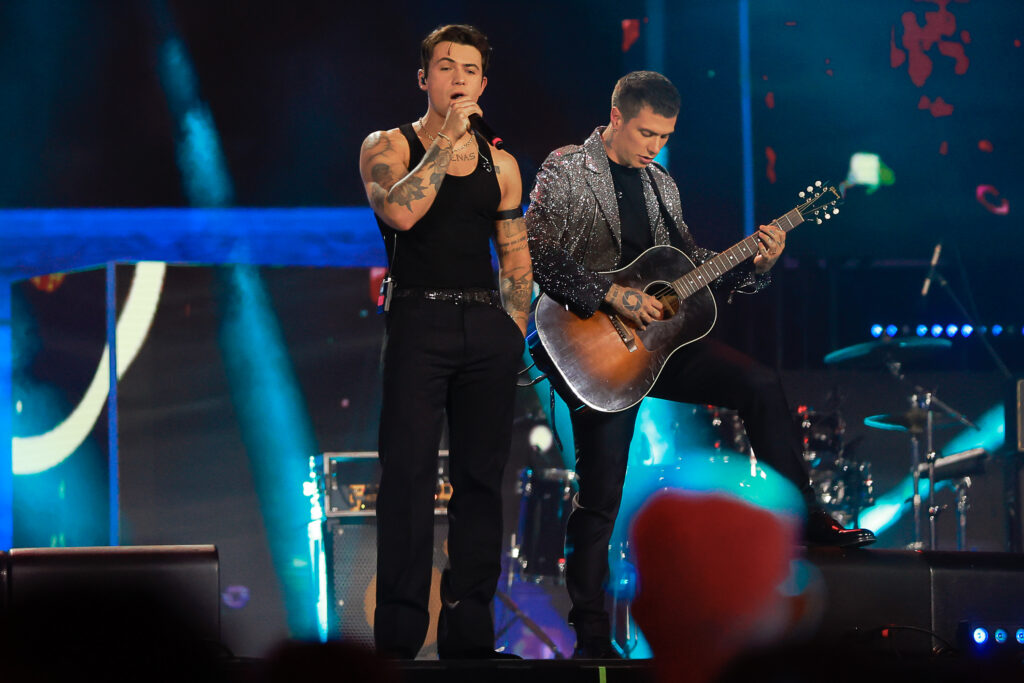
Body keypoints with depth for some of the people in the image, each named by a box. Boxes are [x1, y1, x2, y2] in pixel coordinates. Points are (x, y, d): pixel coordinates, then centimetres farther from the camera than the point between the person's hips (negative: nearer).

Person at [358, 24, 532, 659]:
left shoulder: (500, 166, 15)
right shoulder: (388, 146, 3)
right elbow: (400, 211, -17)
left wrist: (513, 336, 7)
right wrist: (445, 141, -14)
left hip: (489, 328, 4)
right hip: (419, 322, -4)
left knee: (481, 478, 3)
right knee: (409, 477, -8)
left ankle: (470, 628, 8)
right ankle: (400, 634, -7)